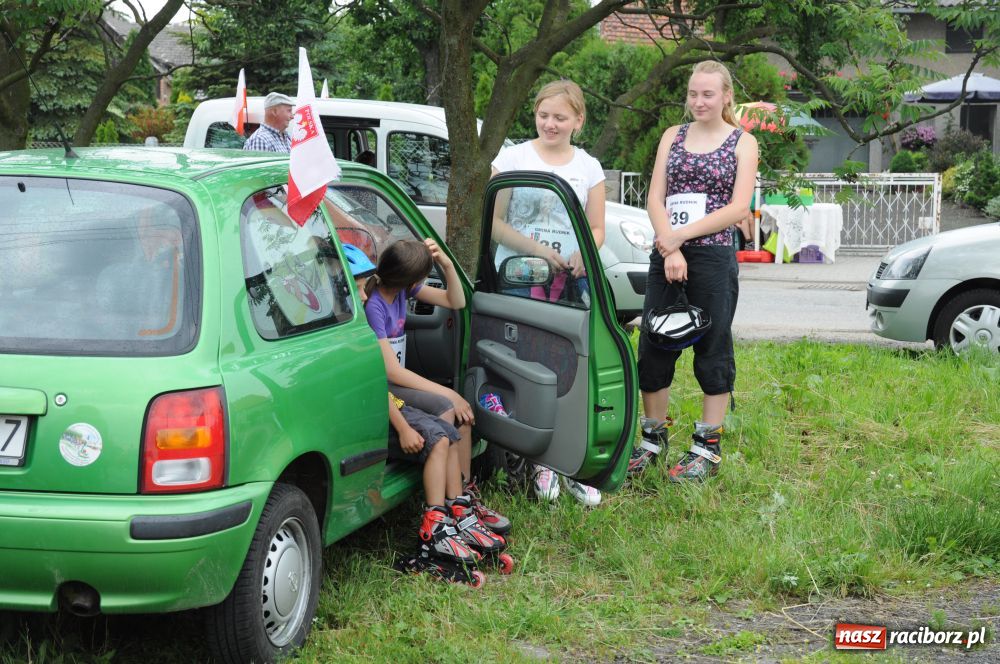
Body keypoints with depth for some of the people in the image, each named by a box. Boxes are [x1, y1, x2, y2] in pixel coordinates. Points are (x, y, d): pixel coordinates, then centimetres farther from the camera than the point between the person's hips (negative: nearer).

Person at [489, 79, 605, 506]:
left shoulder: (589, 168, 11)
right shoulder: (512, 158, 3)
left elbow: (596, 229, 13)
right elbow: (493, 222, -2)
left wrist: (582, 255, -9)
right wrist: (537, 249, -14)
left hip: (571, 279, 2)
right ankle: (541, 463, 1)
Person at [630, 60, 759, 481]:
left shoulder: (743, 143, 3)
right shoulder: (673, 136, 12)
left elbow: (738, 208, -7)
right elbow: (655, 198, 3)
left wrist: (682, 234, -13)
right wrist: (670, 248, -12)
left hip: (714, 256, -4)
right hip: (666, 254, 4)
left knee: (713, 349, 1)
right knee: (653, 346, 5)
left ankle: (708, 448, 9)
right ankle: (654, 438, 18)